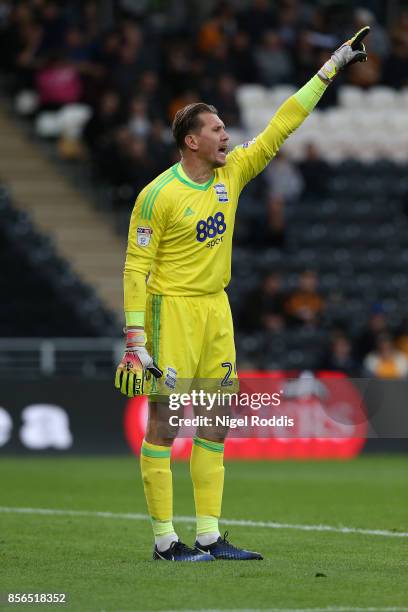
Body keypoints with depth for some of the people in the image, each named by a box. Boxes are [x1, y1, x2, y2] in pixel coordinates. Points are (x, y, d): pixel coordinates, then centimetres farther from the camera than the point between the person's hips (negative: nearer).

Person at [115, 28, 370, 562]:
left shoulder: (232, 172, 6)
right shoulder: (159, 195, -12)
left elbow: (280, 127, 12)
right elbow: (136, 267, -10)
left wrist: (331, 68, 12)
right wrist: (135, 339, -15)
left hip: (217, 308, 7)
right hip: (172, 309, -7)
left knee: (215, 424, 7)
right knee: (164, 422, -5)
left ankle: (210, 537, 10)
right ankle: (165, 539, -3)